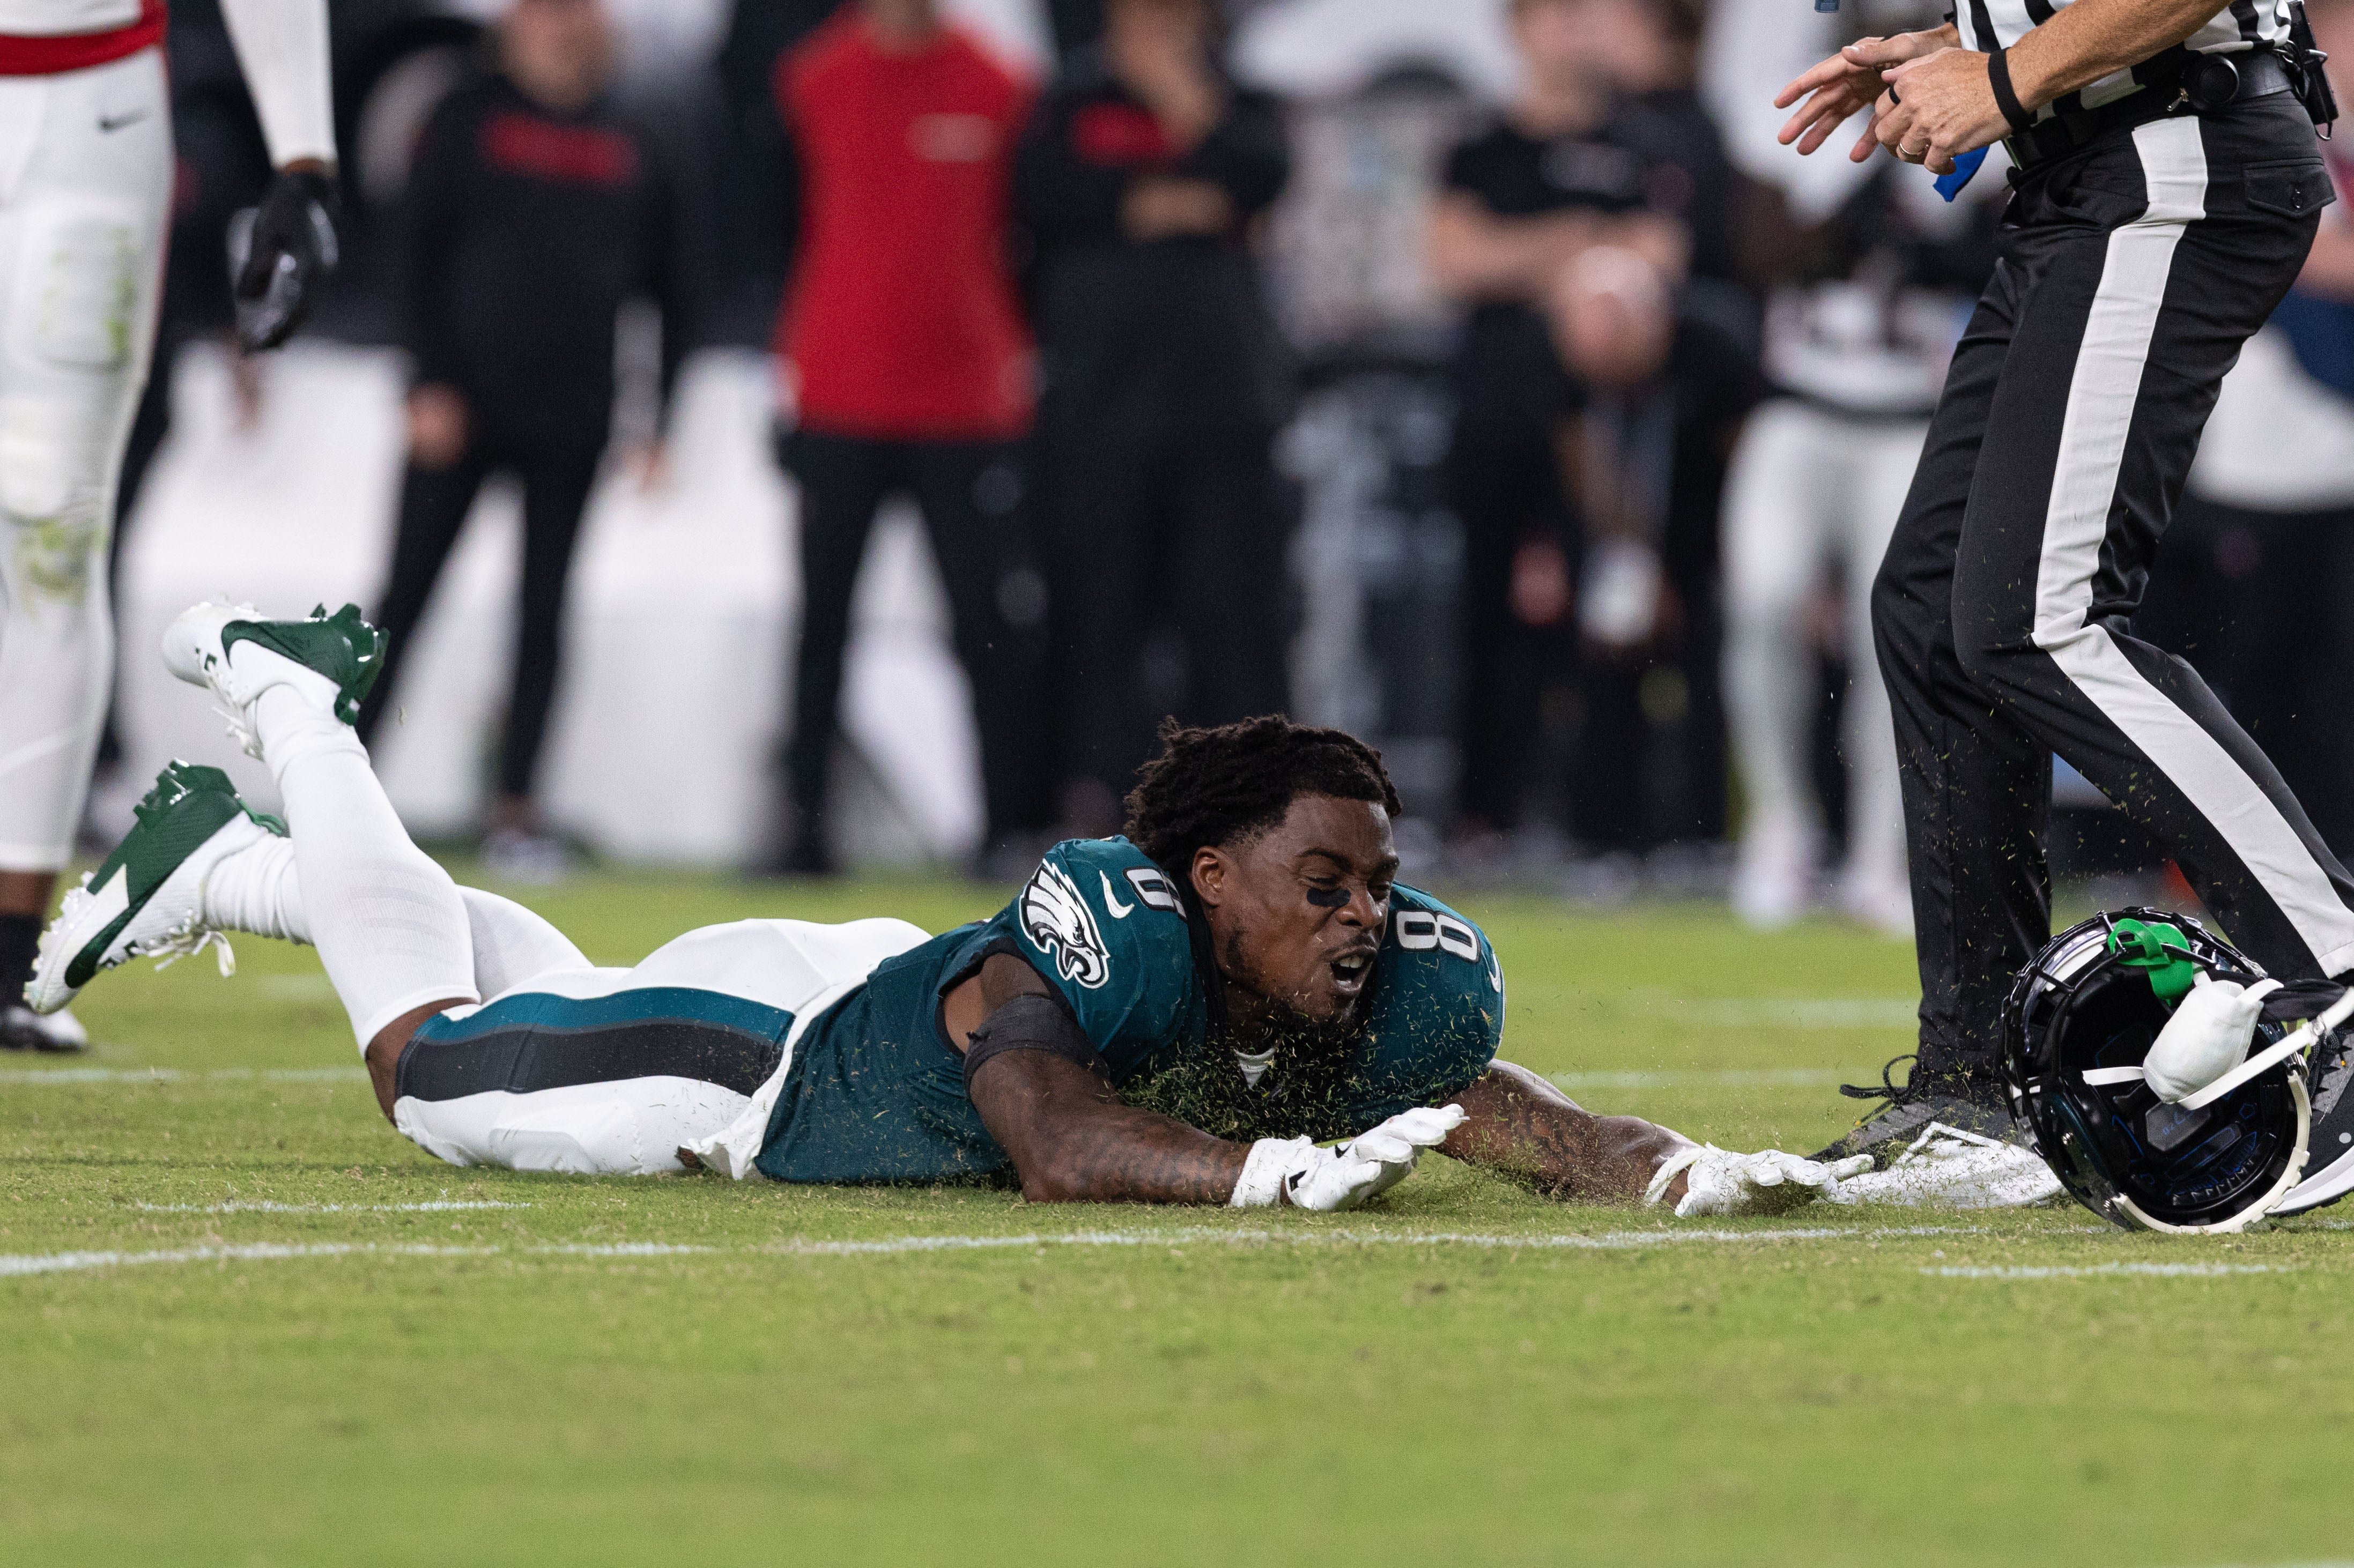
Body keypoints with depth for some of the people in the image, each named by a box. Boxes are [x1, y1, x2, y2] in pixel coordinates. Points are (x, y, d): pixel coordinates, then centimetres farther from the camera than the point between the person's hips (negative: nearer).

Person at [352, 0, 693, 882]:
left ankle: (515, 811, 7)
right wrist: (430, 383, -11)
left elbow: (666, 294, 12)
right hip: (463, 407, -3)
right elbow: (419, 256, -3)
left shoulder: (633, 154, 9)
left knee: (544, 611, 3)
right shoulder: (468, 124, 1)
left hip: (571, 418, 3)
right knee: (406, 598, -3)